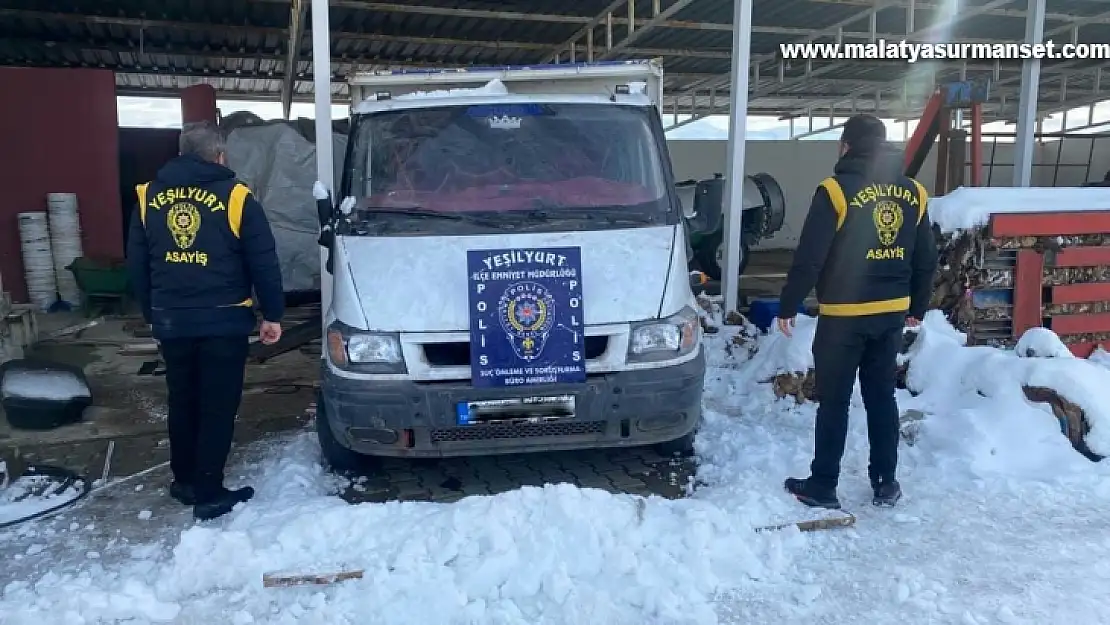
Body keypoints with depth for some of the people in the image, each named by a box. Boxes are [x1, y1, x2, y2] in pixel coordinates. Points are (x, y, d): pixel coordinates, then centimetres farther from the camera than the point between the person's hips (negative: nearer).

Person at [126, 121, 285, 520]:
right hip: (223, 321, -4)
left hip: (171, 321, 5)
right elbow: (264, 263, -7)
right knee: (218, 407, 3)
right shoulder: (235, 197, -7)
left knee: (182, 403, 18)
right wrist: (272, 314, 2)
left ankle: (185, 481, 31)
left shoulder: (149, 196, 7)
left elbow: (137, 264, 11)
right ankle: (208, 494, 8)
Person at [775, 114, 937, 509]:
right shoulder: (913, 193, 5)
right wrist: (917, 308, 24)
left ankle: (822, 487, 12)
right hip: (891, 315, 5)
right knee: (882, 398, 15)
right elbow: (926, 260, 12)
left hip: (843, 316, -5)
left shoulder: (836, 191, -13)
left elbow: (809, 258, -15)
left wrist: (787, 306, -5)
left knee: (833, 402, 4)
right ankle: (886, 484, 23)